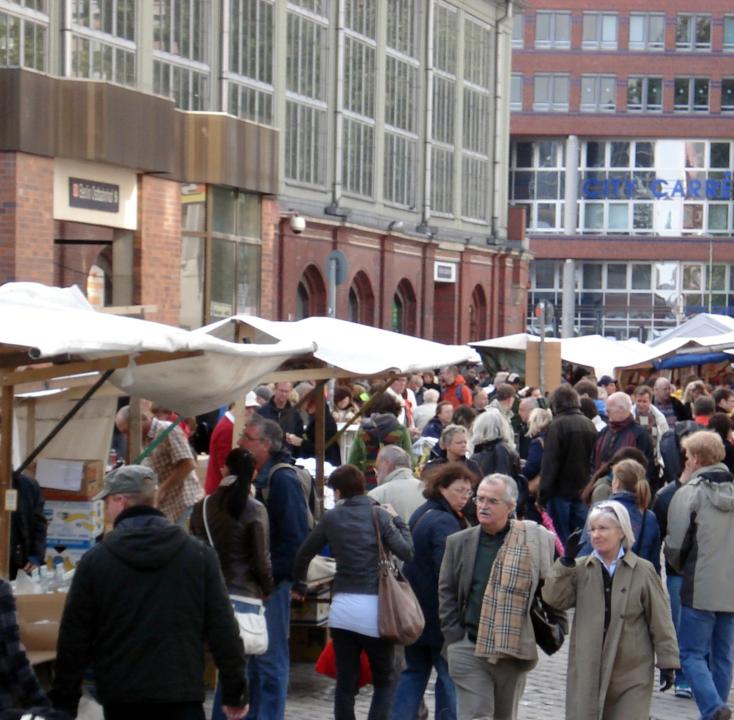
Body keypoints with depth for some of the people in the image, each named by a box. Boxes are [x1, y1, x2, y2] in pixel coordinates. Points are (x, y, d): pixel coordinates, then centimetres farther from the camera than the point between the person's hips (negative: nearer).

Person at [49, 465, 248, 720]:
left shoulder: (95, 559, -2)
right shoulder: (199, 555, 2)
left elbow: (74, 637, 1)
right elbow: (223, 629, 2)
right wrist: (235, 693, 10)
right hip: (182, 697, 0)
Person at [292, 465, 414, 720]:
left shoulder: (331, 518, 4)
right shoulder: (380, 515, -2)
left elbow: (303, 554, 12)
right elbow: (406, 551, -8)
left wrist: (299, 586, 30)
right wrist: (398, 521, 9)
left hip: (342, 607, 2)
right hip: (374, 608, -2)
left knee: (345, 683, 8)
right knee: (385, 681, 8)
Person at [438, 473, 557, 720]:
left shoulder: (535, 542, -3)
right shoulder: (459, 542, 3)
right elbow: (446, 593, 5)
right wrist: (455, 638, -2)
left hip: (514, 651, 0)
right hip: (469, 651, 0)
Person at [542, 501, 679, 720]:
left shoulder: (643, 571, -3)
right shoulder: (580, 569, 5)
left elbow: (660, 622, 0)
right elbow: (554, 599, -6)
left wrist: (667, 663, 0)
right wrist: (566, 562, -14)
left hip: (632, 675, -3)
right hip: (586, 672, 3)